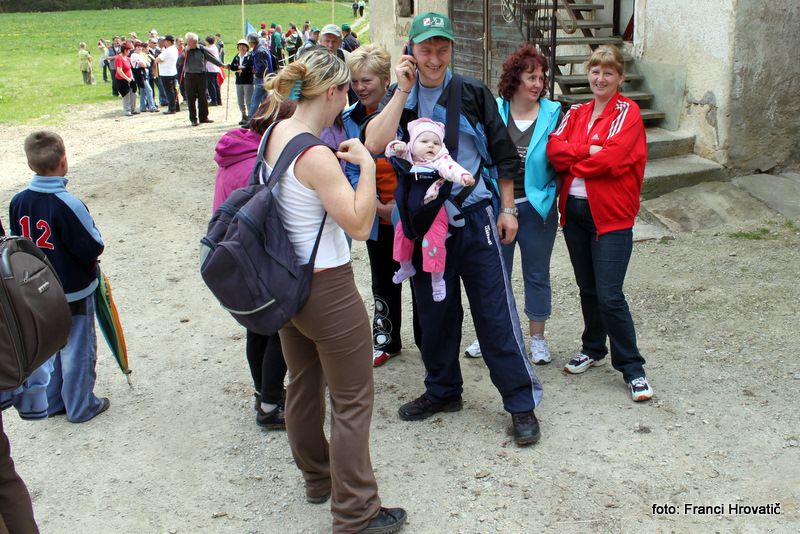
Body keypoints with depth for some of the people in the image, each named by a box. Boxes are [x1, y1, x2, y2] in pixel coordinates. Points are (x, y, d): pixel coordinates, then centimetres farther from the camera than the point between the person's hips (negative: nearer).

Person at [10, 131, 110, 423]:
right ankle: (80, 406, 21)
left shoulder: (18, 202, -5)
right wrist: (93, 232, -1)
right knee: (78, 349, 9)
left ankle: (52, 401, 33)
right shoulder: (68, 205, -25)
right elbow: (93, 248, -22)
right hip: (74, 293, -6)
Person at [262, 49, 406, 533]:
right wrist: (366, 166, -17)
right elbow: (359, 226, -24)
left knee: (304, 384, 22)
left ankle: (318, 477, 42)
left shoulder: (277, 134, 3)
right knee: (353, 401, 4)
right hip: (327, 290, -9)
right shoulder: (317, 156, -25)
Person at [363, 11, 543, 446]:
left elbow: (503, 153, 5)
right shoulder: (399, 97, 3)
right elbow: (375, 144, -17)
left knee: (495, 311, -2)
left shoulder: (472, 93, -1)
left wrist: (507, 209, 2)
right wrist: (404, 90, -15)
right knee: (434, 310, 14)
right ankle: (442, 390, 32)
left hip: (474, 216, -2)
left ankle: (522, 402, 7)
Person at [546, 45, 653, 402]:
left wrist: (572, 161, -6)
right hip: (574, 210, 6)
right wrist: (589, 151, -16)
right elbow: (554, 148, -3)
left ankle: (632, 368, 5)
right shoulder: (576, 113, 13)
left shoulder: (628, 112, -4)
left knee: (610, 296, -8)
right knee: (587, 289, 16)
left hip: (611, 215, -5)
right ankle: (594, 349, 34)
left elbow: (614, 158, -18)